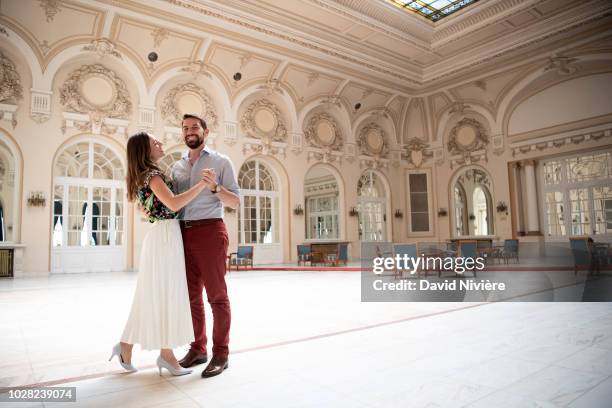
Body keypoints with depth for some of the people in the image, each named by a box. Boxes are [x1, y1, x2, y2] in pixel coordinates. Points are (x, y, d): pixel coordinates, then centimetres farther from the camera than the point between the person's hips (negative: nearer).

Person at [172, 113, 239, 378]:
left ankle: (220, 353, 8)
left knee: (216, 295, -1)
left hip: (210, 230, -5)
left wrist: (215, 187, -17)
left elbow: (235, 202, -2)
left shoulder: (220, 162, 3)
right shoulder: (177, 167, 17)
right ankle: (198, 349, 24)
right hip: (184, 233, 5)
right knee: (192, 295, 11)